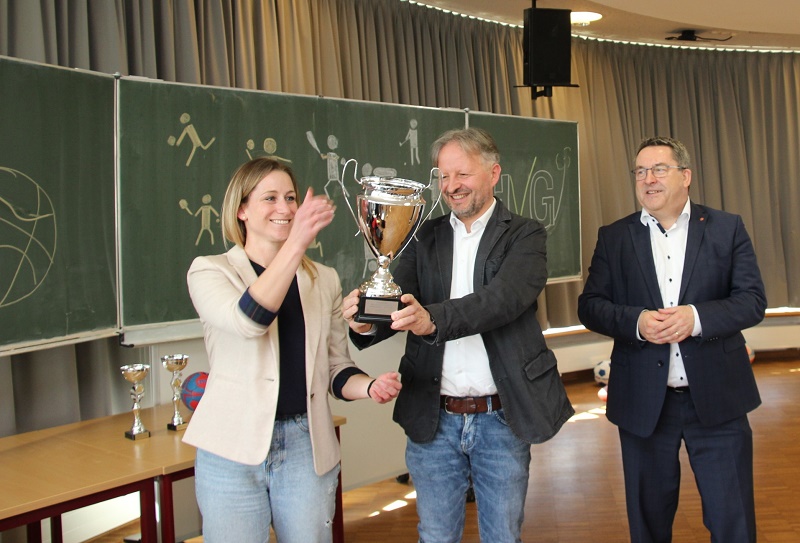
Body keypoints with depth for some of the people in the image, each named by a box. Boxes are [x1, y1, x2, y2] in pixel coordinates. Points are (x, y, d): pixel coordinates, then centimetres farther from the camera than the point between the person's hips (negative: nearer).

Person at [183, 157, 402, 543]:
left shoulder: (323, 280, 9)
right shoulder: (210, 271, -2)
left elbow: (335, 368, 11)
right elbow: (248, 319, -23)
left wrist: (370, 387, -11)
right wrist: (296, 243, -32)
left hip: (308, 448, 3)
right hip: (234, 449, -3)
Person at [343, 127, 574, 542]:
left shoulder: (524, 236, -3)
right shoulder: (425, 239, 7)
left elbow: (504, 297, -22)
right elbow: (397, 302, -7)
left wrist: (433, 319, -39)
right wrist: (367, 320, -31)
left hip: (500, 419, -2)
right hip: (433, 419, 2)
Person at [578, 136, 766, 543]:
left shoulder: (727, 228, 3)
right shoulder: (613, 238, 5)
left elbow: (753, 300, -4)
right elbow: (589, 306, 1)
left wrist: (696, 317, -21)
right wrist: (636, 321, -18)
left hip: (716, 398, -1)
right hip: (643, 402, 1)